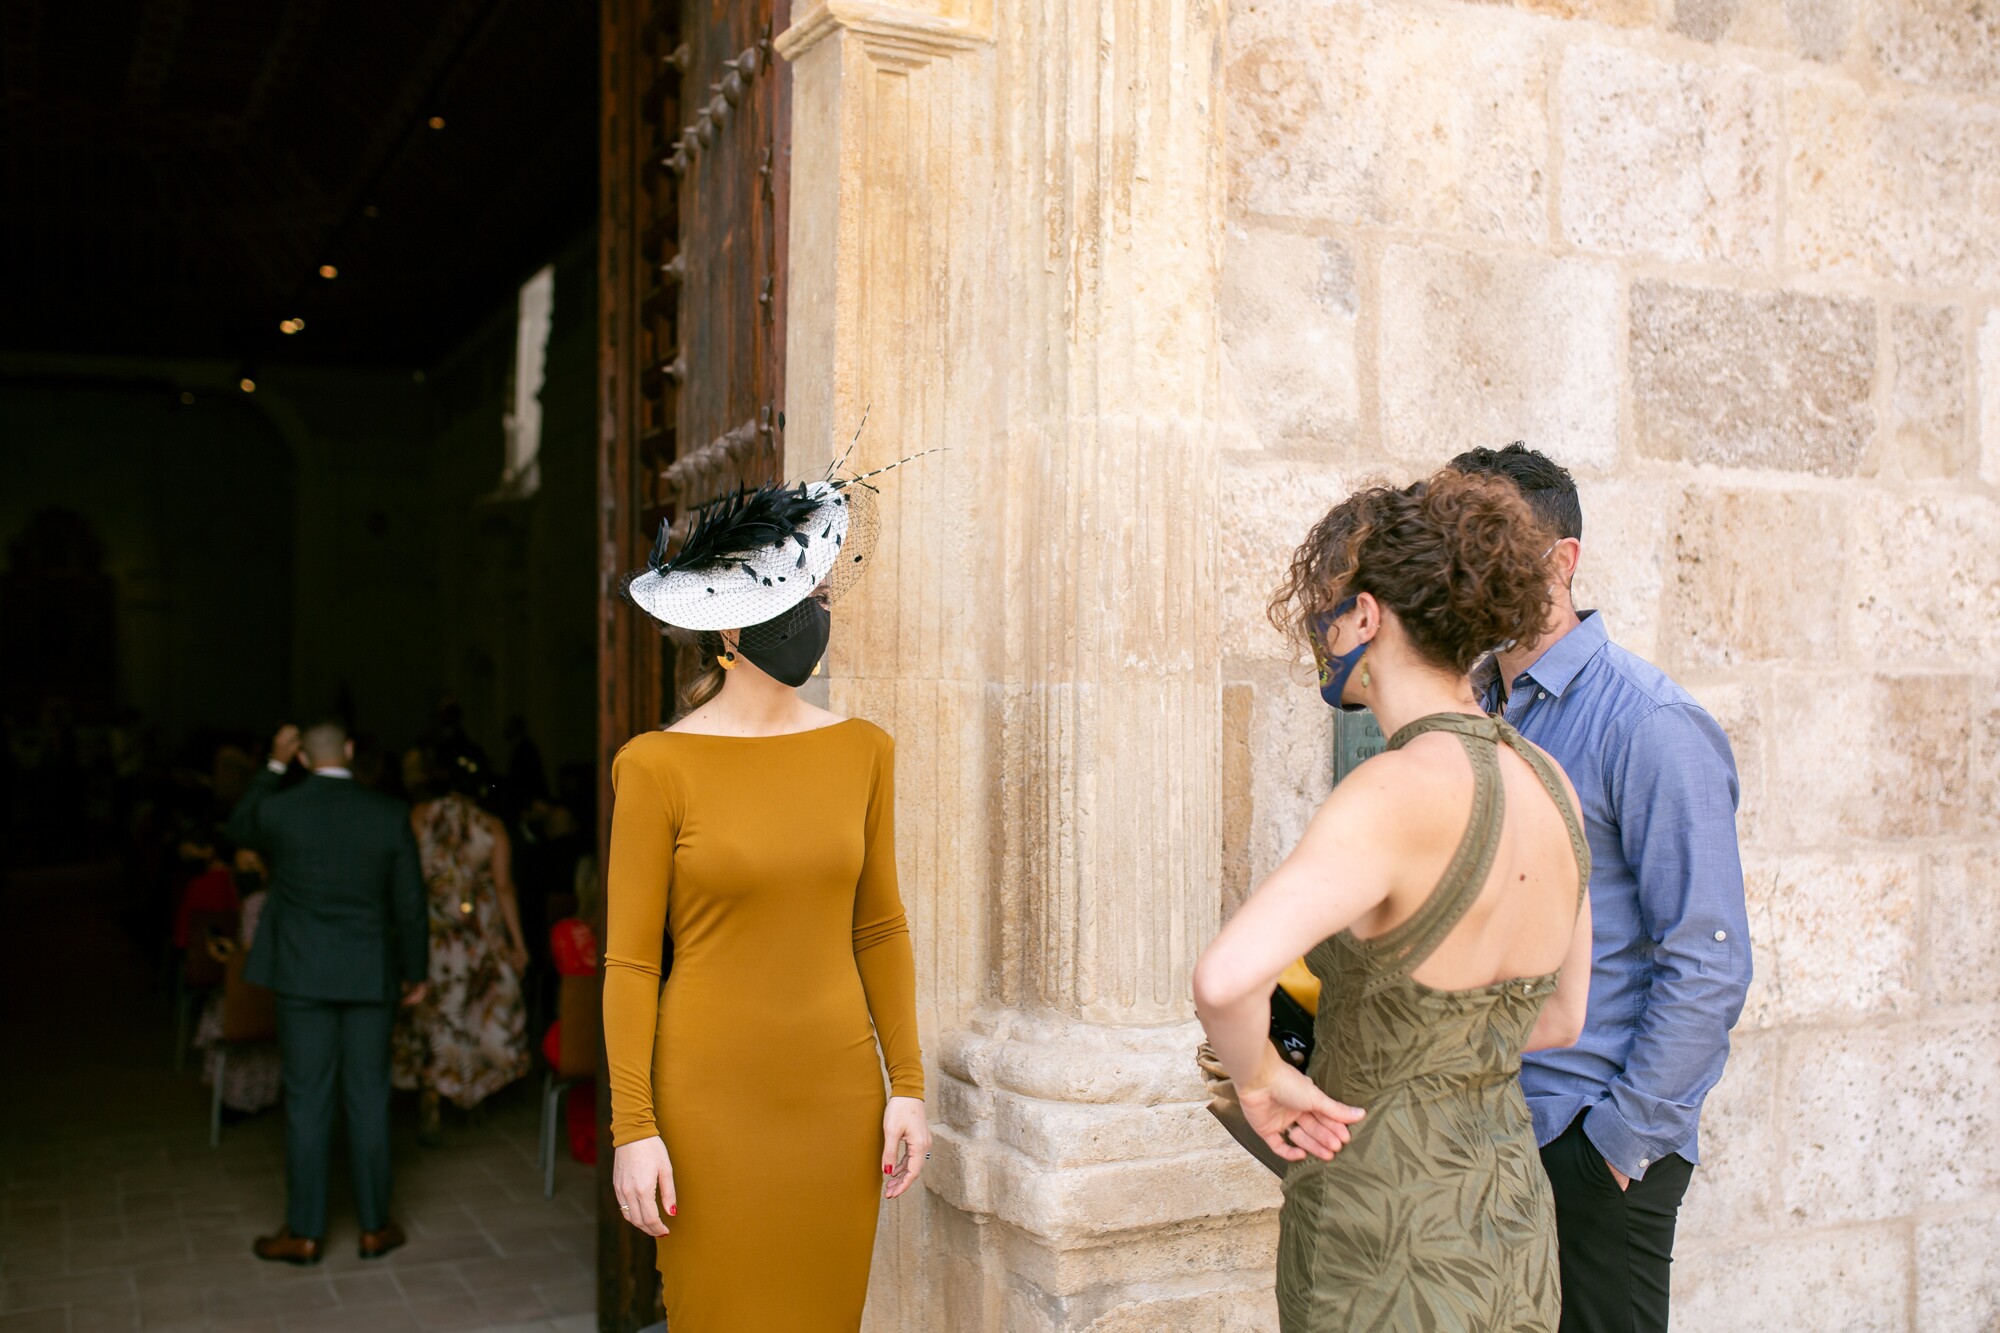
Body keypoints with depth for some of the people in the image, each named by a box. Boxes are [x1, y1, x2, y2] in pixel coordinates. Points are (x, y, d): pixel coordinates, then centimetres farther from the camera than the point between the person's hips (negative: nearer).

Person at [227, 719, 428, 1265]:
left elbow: (239, 829, 18)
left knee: (306, 1102, 5)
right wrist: (415, 970, 11)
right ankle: (374, 1226, 16)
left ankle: (304, 1233, 13)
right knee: (368, 1099, 8)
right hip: (370, 975, 1)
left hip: (303, 975, -1)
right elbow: (409, 902, 0)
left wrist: (274, 763, 18)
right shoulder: (389, 814, -5)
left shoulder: (280, 810, -8)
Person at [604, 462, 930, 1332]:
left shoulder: (861, 749, 4)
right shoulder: (658, 766, -7)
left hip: (837, 1093, 3)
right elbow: (629, 961, -5)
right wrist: (633, 1127, -8)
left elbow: (879, 927, 8)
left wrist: (907, 1086, 5)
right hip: (712, 1098, -3)